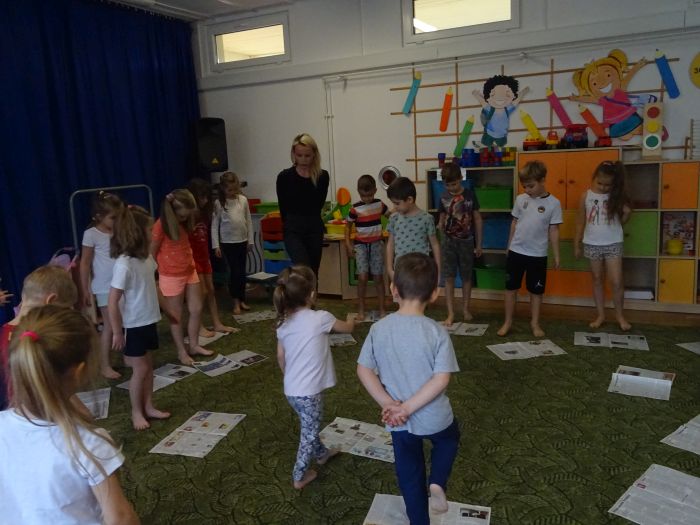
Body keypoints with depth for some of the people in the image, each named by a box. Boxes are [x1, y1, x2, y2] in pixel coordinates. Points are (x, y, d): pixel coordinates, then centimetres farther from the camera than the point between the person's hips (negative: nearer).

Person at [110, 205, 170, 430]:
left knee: (148, 366, 17)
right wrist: (117, 332, -16)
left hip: (148, 321, 7)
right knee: (140, 369, 4)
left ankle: (148, 407, 32)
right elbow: (112, 302, -21)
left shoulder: (147, 257, -1)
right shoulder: (124, 264, -25)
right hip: (133, 326, -7)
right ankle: (136, 412, 24)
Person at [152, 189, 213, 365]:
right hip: (171, 276, -7)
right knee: (176, 316, 6)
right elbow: (151, 253, -12)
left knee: (197, 309, 11)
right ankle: (182, 352, 19)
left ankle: (194, 345, 26)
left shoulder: (185, 222, 2)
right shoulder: (161, 226, -19)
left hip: (190, 272, 7)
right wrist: (154, 276, -6)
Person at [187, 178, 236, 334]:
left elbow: (205, 237, 10)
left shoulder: (202, 213, 8)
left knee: (211, 291, 11)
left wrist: (207, 257, 8)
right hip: (193, 258, -8)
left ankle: (217, 324, 19)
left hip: (204, 257, 8)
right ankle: (198, 327, 10)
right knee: (202, 292, -3)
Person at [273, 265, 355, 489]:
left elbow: (280, 357, 8)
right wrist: (352, 320, 23)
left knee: (310, 426, 29)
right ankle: (299, 476, 26)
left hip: (291, 390, 6)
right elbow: (347, 328, 0)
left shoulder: (284, 322, -2)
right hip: (308, 391, -6)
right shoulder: (320, 318, -18)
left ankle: (321, 453, 51)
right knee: (309, 432, 14)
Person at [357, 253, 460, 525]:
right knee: (449, 439, 33)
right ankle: (437, 482, 13)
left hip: (398, 423, 2)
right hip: (434, 418, -2)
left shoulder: (379, 328, -10)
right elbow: (441, 379, -20)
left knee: (409, 474, 22)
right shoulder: (437, 332, -18)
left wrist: (389, 404, -8)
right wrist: (408, 408, -17)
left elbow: (364, 371, -8)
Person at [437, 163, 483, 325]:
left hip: (466, 241, -1)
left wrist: (478, 244, 1)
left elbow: (477, 220, 1)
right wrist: (440, 226, -12)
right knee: (449, 277, -1)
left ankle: (465, 309, 25)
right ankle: (450, 313, 5)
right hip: (448, 241, 1)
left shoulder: (470, 195, -4)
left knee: (466, 277, 9)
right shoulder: (444, 197, -1)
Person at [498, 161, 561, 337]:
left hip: (538, 255, -2)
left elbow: (553, 231, -3)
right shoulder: (521, 199, -1)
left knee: (536, 290, 10)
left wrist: (556, 255, -1)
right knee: (511, 287, 8)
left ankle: (535, 323, 24)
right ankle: (508, 322, 20)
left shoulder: (553, 203, -8)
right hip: (516, 252, 2)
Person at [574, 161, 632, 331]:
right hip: (592, 244, 1)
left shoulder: (616, 197, -3)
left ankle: (620, 315, 17)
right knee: (597, 280, 11)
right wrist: (577, 244, 5)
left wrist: (627, 213, -16)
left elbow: (621, 221, 5)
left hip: (613, 244, -1)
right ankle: (600, 314, 21)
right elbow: (580, 222, 3)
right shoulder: (586, 196, -3)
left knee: (616, 282, -1)